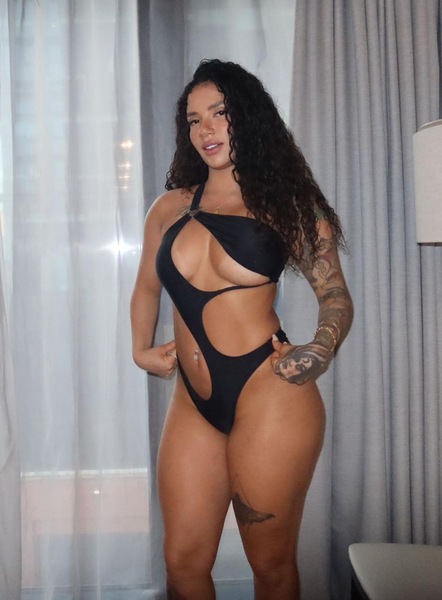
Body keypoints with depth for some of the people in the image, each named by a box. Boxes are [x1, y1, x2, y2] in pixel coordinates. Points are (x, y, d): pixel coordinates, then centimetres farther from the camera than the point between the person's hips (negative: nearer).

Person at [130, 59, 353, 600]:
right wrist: (141, 350, 15)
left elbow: (335, 294, 5)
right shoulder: (168, 208, 13)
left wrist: (321, 348, -14)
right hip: (194, 400, 4)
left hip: (268, 393, -4)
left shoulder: (286, 203, 3)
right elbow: (146, 288, 27)